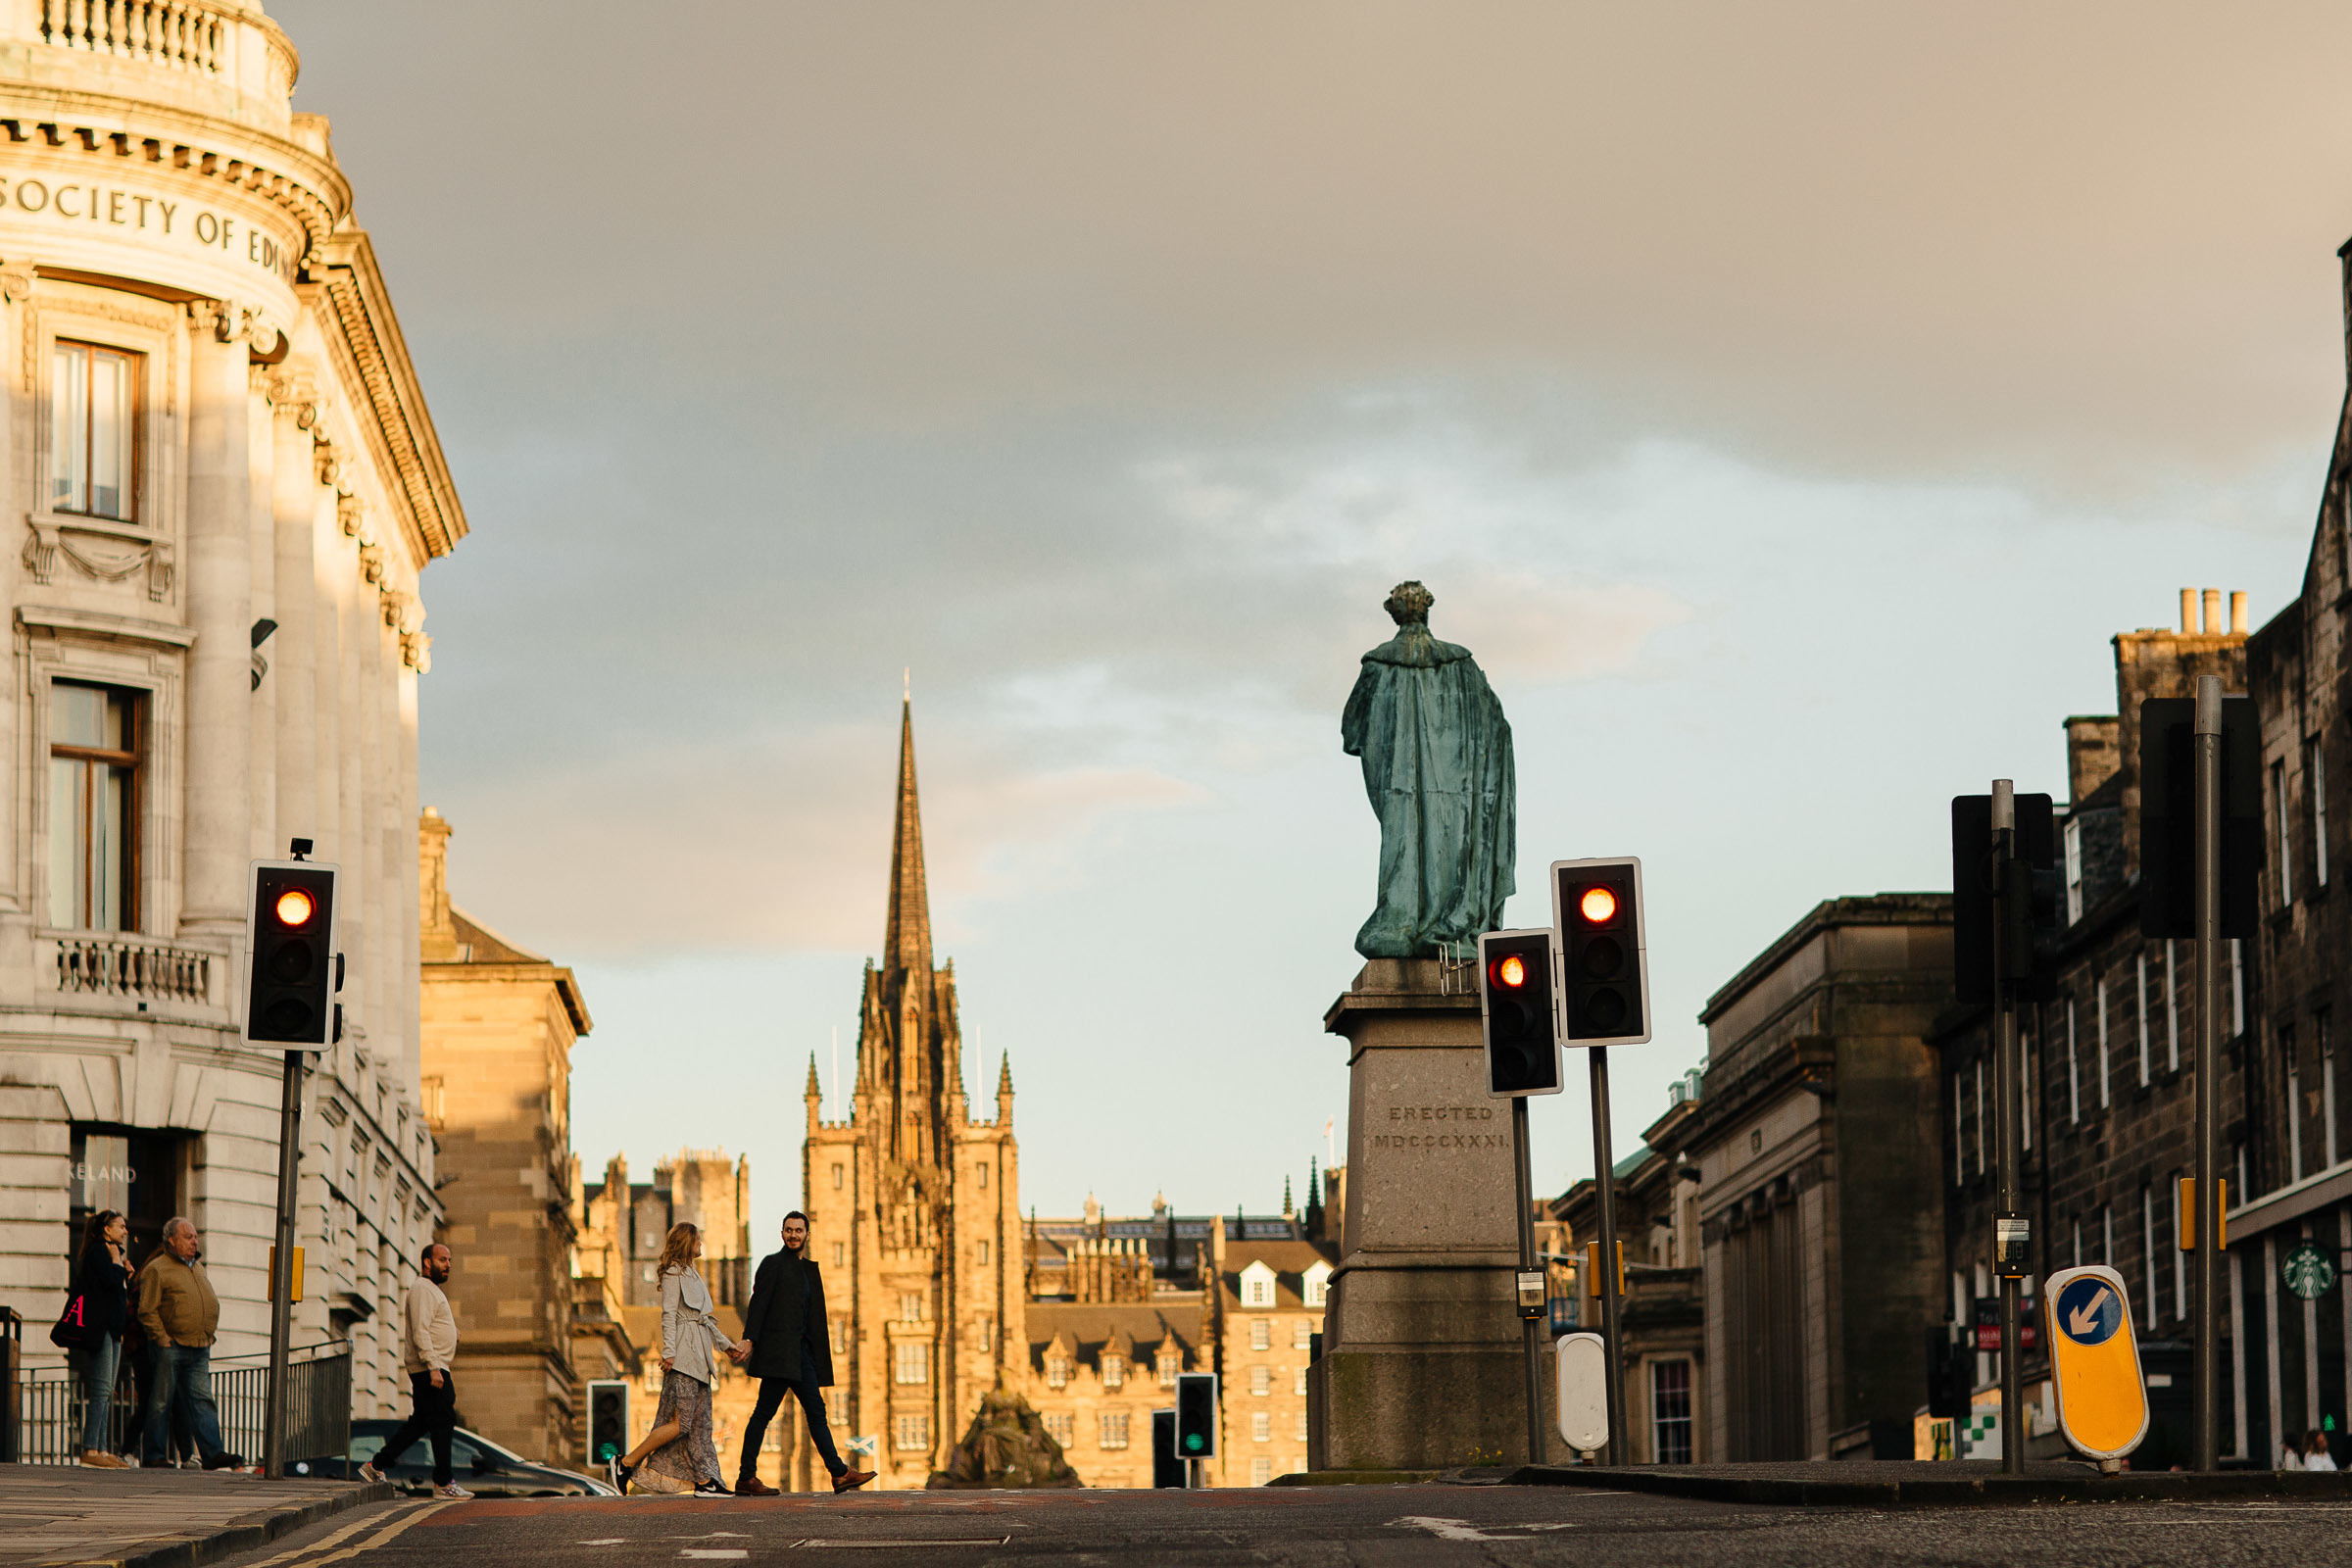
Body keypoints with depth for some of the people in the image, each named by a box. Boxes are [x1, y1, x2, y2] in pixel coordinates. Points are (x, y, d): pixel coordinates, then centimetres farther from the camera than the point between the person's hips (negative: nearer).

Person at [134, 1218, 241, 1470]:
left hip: (199, 1349, 6)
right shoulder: (156, 1270, -5)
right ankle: (154, 1455, 4)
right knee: (161, 1402, -1)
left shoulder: (197, 1266, 19)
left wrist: (209, 1333, 17)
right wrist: (162, 1339, -14)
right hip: (170, 1348, -6)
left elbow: (210, 1305, 28)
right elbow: (147, 1311, -9)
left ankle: (213, 1453, -9)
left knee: (202, 1400, -2)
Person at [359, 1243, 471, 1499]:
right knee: (443, 1421, -9)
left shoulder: (432, 1290, 22)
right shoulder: (423, 1290, -11)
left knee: (419, 1422, 11)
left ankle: (375, 1466, 14)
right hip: (429, 1368, -11)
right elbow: (420, 1333, -21)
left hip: (434, 1369, 11)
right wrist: (434, 1368, -26)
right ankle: (443, 1483, -7)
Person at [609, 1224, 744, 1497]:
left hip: (699, 1356, 10)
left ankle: (704, 1480, 1)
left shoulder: (692, 1273, 23)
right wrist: (669, 1352, -20)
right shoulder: (674, 1273, -5)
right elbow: (668, 1315, -13)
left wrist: (726, 1344, 25)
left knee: (700, 1423, 3)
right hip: (683, 1354, -10)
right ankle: (625, 1463, -9)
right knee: (680, 1423, -14)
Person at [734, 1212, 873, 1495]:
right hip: (778, 1351, -8)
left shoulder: (810, 1269, 20)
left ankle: (839, 1473, 5)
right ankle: (746, 1478, -7)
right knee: (764, 1411, -8)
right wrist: (750, 1339, -20)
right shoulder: (773, 1263, -1)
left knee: (816, 1411, 6)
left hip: (801, 1352, 8)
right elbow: (759, 1302, -10)